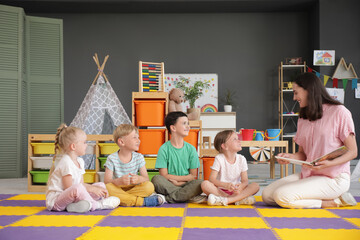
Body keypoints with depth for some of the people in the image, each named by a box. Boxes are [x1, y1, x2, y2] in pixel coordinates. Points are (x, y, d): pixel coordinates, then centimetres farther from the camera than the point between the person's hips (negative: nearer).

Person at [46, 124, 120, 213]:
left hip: (70, 197, 10)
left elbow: (82, 184, 11)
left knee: (101, 185, 7)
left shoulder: (79, 161, 11)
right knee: (77, 189, -41)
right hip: (54, 201, -10)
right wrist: (92, 189, -18)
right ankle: (97, 205, -14)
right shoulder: (66, 163, -19)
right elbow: (68, 188, -22)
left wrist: (97, 188, -5)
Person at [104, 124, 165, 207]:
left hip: (133, 188, 2)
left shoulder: (139, 157, 2)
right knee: (108, 188, -35)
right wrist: (119, 181, -38)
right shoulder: (112, 159, -7)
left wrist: (139, 179, -30)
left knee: (149, 186, -25)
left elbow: (146, 178, -5)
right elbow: (106, 181, -15)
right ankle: (142, 201, -31)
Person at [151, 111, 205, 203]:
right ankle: (188, 197, -29)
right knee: (156, 179, -32)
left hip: (186, 185, 2)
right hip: (168, 186, -2)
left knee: (200, 183, -28)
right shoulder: (164, 149, -2)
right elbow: (164, 176, -6)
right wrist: (185, 178, -6)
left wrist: (175, 180, -8)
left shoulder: (191, 149, 6)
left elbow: (193, 176, 5)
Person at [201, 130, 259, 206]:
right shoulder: (219, 159, -7)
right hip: (221, 190, -3)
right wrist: (225, 185, -32)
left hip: (236, 190, 3)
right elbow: (212, 179, -14)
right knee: (205, 184, -29)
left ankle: (225, 200, -33)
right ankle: (238, 199, -31)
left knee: (255, 186, -20)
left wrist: (241, 186, -28)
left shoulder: (241, 159, 1)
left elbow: (245, 180, -3)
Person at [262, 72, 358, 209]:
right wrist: (290, 157, -8)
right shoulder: (303, 119, 15)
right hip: (308, 175, 8)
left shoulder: (339, 112, -7)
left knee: (281, 196, -25)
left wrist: (329, 164, -25)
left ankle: (332, 202, -8)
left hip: (333, 178, -8)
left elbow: (352, 152, -8)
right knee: (267, 195, -10)